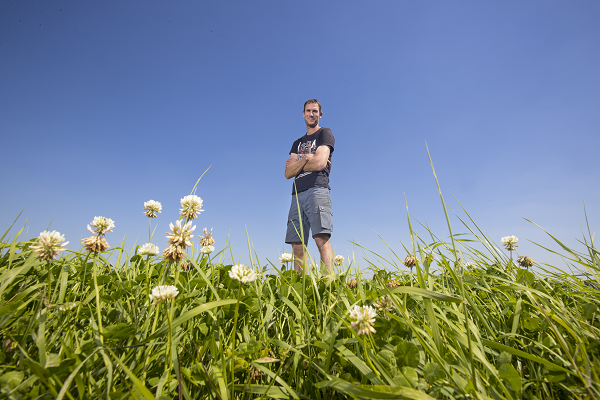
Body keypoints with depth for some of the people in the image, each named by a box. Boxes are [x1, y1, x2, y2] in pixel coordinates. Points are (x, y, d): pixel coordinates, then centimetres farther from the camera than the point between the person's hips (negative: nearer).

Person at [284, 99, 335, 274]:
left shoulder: (325, 133, 11)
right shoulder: (297, 143, 28)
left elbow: (320, 163, -6)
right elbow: (288, 173, 14)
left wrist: (296, 164, 8)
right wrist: (306, 159, 0)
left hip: (317, 189, -6)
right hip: (297, 194, 6)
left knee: (321, 238, -18)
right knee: (298, 245, -2)